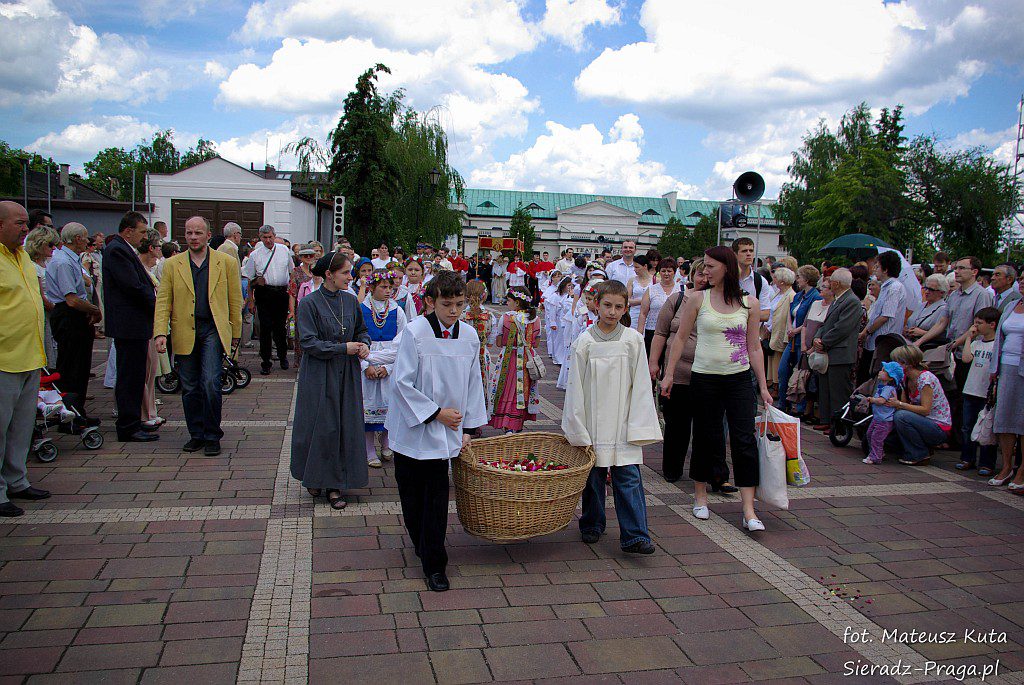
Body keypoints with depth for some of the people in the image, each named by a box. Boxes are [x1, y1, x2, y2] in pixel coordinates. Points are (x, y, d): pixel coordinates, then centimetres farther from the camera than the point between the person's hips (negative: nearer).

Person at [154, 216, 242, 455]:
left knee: (210, 384, -12)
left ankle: (212, 436, 2)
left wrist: (235, 333, 8)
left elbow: (235, 300, 8)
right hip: (184, 333, 3)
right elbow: (163, 301, 5)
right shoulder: (172, 264, 9)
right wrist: (161, 332, -7)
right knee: (190, 388, 8)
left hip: (213, 331, -2)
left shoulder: (226, 262, 5)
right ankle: (196, 435, 22)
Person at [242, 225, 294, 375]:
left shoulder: (284, 250, 8)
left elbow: (291, 272, 18)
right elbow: (249, 279, 7)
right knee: (265, 327, -2)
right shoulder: (255, 255, 4)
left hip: (282, 293, 1)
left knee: (280, 327, 6)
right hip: (264, 294, -1)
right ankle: (266, 362, 6)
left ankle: (283, 356, 28)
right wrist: (250, 299, 2)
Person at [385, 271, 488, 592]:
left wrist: (467, 427, 7)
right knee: (411, 493, 10)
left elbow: (473, 384, 8)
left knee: (437, 494, -1)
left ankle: (434, 564, 9)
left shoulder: (469, 336, -1)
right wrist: (436, 412, -13)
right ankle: (423, 547, 34)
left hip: (444, 432, 2)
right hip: (412, 426, -2)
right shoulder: (415, 332, -14)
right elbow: (403, 382, -13)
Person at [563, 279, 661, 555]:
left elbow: (640, 386, 1)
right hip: (593, 424, 0)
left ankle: (634, 535, 2)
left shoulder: (633, 340, 0)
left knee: (629, 478, -3)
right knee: (593, 477, 11)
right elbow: (575, 387, -1)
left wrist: (638, 426, -4)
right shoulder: (585, 341, -3)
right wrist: (577, 429, -3)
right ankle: (592, 525, 30)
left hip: (623, 424, 0)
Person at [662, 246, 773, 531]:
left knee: (744, 440, -4)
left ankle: (749, 510, 0)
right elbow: (680, 338, 3)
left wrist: (763, 386, 6)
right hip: (705, 378, -1)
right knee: (706, 438, 8)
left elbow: (754, 347, 7)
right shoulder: (698, 299, -1)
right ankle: (700, 495, 28)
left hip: (740, 379, 1)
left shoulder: (749, 303, 2)